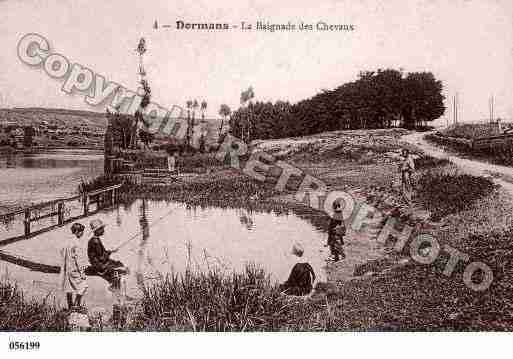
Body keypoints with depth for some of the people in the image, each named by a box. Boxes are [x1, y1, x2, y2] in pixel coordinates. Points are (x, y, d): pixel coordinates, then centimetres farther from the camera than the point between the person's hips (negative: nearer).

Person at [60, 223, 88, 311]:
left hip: (67, 269, 9)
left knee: (69, 288, 15)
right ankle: (76, 304, -2)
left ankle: (70, 306, 22)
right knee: (83, 286, 0)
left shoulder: (68, 241, 7)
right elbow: (77, 258, -19)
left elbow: (62, 251, 17)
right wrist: (81, 271, -15)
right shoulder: (76, 243, -17)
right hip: (74, 269, -9)